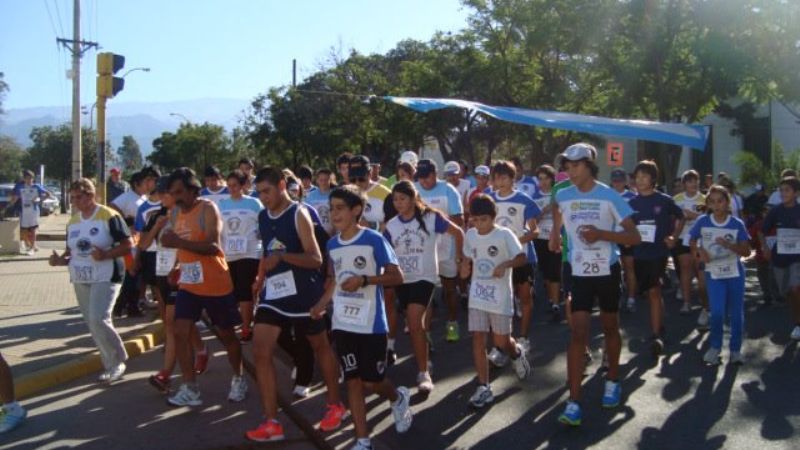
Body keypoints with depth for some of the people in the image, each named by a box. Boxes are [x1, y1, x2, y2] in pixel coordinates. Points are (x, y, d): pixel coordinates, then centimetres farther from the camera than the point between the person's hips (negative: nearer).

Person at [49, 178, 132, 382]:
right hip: (80, 280, 7)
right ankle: (111, 365, 21)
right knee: (92, 325, 9)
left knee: (99, 320, -18)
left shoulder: (109, 216, -10)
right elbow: (71, 251, 19)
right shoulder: (72, 221, 11)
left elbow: (128, 245, -10)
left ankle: (118, 362, 0)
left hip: (105, 278, -7)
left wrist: (106, 254, -25)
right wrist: (60, 259, -3)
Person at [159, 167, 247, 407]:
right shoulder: (175, 213, 8)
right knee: (181, 332, -7)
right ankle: (190, 389, 0)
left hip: (216, 285, -6)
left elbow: (214, 247, -27)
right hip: (188, 284, 6)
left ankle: (238, 379, 28)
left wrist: (179, 242, -35)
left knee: (226, 334, 8)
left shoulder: (208, 209, -15)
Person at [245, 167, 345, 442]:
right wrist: (260, 280, 13)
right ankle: (271, 423, -1)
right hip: (273, 294, 6)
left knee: (320, 346, 13)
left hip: (303, 293, -6)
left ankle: (335, 405, 33)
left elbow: (316, 259, -19)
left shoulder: (299, 214, -13)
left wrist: (282, 256, -32)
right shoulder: (262, 217, 7)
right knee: (261, 352, -6)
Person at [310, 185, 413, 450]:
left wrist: (364, 280, -23)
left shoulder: (374, 240, -13)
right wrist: (322, 304, 5)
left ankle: (398, 398, 36)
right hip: (343, 324, 5)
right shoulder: (332, 244, 5)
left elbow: (397, 277, -12)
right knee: (352, 380, 8)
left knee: (372, 381, 1)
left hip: (371, 324, -5)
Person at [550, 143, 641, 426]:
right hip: (579, 273, 1)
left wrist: (601, 233, -27)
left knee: (610, 327, 15)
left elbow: (634, 238, -15)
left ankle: (612, 382, 37)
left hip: (607, 272, -1)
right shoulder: (563, 196, -3)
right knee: (578, 333, -8)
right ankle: (573, 403, -12)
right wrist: (555, 235, 23)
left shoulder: (610, 197, -12)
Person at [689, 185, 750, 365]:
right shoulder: (702, 222, -7)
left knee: (736, 313, 8)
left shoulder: (737, 224, -8)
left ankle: (735, 349, 23)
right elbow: (692, 241, 9)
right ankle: (715, 347, 15)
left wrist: (729, 245, -24)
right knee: (717, 312, -6)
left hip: (735, 273, 1)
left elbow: (746, 251, -8)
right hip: (714, 273, 0)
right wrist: (699, 250, -11)